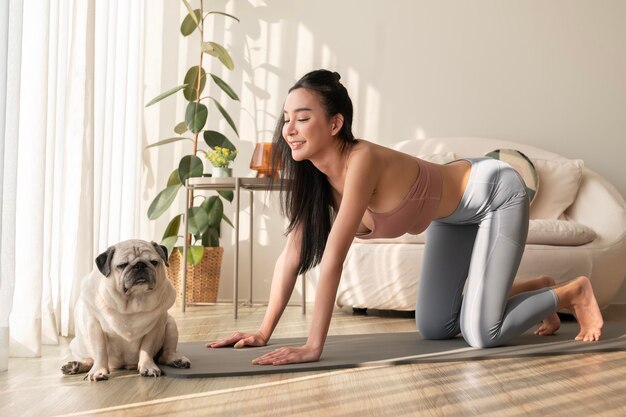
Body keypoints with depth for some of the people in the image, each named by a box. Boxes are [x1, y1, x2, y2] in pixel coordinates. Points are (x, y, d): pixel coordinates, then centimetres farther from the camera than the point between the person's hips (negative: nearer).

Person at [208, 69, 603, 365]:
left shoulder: (362, 159, -37)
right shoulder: (314, 176, -14)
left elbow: (333, 258, -40)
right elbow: (291, 256, -10)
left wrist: (314, 346, -40)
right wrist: (264, 332, -12)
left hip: (495, 194, -8)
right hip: (454, 211, 8)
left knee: (481, 335, -14)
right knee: (433, 328, 10)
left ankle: (572, 292, 12)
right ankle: (534, 290, 31)